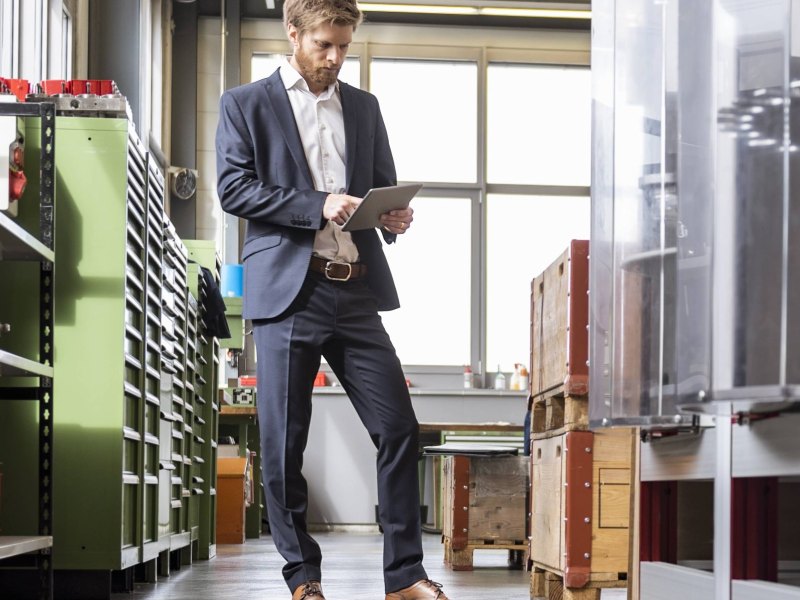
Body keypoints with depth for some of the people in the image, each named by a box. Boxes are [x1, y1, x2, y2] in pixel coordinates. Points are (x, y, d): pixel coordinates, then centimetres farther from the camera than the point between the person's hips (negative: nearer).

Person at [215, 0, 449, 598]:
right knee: (284, 440, -1)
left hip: (357, 291, 4)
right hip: (288, 289, -3)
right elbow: (234, 188, -5)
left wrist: (393, 216, -2)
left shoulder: (364, 107, 18)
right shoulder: (245, 104, 6)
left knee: (399, 428, -2)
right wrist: (318, 206, -15)